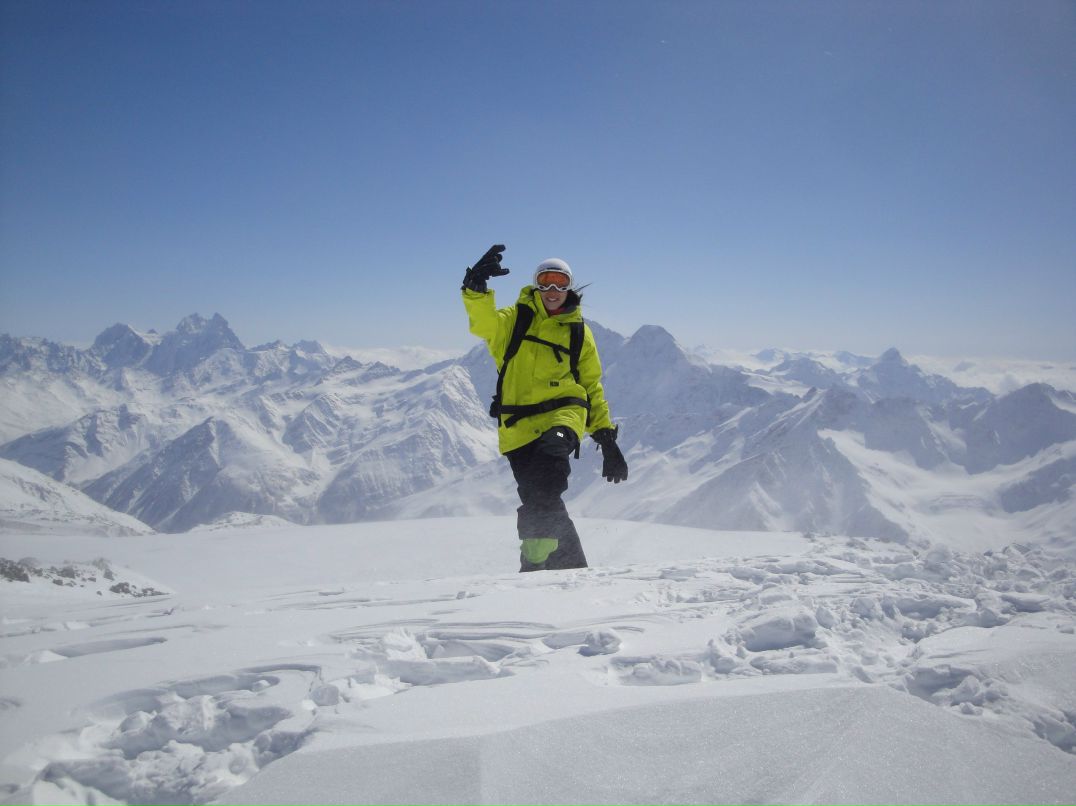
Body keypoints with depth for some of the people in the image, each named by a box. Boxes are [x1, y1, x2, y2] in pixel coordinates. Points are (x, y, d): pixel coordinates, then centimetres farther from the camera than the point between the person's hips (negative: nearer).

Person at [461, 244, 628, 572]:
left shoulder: (579, 332, 16)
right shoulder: (515, 318, 13)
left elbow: (592, 388, 19)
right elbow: (484, 322, -10)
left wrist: (606, 437, 12)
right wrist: (476, 287, -31)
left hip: (562, 414, -1)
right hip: (518, 425, 1)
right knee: (537, 498, 2)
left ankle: (537, 562, -31)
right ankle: (571, 566, 16)